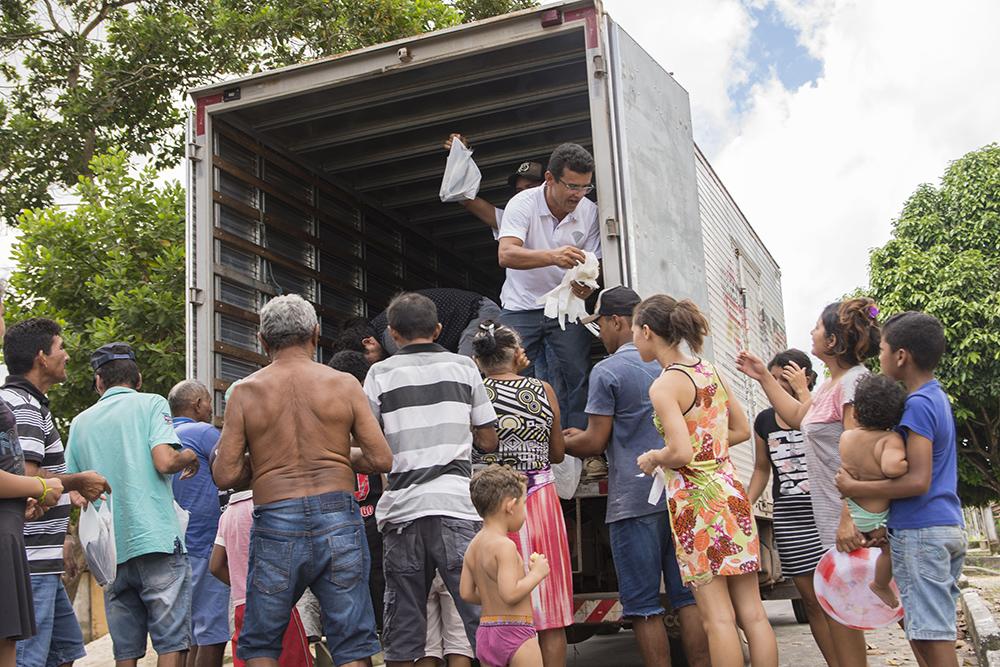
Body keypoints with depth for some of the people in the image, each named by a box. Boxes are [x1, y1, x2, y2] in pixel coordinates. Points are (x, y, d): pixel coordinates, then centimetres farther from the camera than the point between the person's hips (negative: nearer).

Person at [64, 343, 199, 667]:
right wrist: (189, 458, 6)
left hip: (111, 550, 5)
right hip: (156, 539, -5)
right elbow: (164, 461, -14)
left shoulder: (80, 422, 14)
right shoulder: (151, 403, 1)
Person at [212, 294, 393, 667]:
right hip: (338, 520, 0)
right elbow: (381, 460, 0)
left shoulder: (245, 391, 2)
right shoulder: (344, 384, 2)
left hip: (276, 525, 0)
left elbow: (225, 475, -1)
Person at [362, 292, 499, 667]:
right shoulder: (463, 366, 9)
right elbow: (488, 442, 10)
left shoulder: (380, 373, 7)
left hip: (401, 506, 1)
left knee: (402, 627, 7)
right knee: (481, 614, -2)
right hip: (455, 500, -1)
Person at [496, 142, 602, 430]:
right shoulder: (523, 204, -13)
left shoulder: (590, 212, -4)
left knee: (577, 379, -6)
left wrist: (587, 284, -27)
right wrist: (553, 257, -44)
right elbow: (505, 254, -27)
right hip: (522, 306, -2)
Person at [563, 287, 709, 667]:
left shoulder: (608, 371, -7)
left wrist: (563, 442, 13)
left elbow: (595, 444, -7)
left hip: (634, 500, -6)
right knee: (688, 597, 9)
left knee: (644, 607, 1)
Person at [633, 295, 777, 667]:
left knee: (717, 617, -1)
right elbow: (742, 430, 19)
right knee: (752, 612, 9)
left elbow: (680, 452, -23)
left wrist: (653, 459, -4)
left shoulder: (663, 386, -13)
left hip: (695, 497, -7)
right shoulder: (711, 371, 10)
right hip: (729, 488, 7)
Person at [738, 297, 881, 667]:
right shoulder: (832, 383, 15)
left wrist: (848, 517, -27)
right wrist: (763, 377, 28)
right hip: (832, 515, 10)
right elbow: (797, 416, 31)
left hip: (850, 513, -10)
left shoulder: (854, 380, -16)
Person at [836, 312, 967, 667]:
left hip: (920, 532, -10)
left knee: (930, 633, -7)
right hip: (949, 528, 10)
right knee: (932, 630, 15)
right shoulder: (937, 397, 15)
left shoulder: (917, 405, -15)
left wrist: (855, 488, -15)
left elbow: (918, 481, -21)